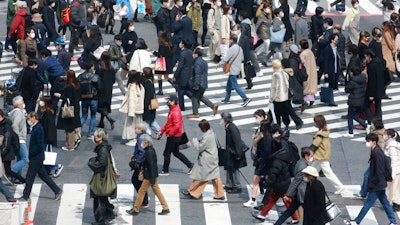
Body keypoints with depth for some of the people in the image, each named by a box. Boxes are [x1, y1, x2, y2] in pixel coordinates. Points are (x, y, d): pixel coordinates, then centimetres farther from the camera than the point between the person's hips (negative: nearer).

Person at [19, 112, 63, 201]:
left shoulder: (38, 129, -20)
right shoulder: (35, 128, 10)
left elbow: (39, 146, -24)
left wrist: (30, 153, -17)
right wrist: (31, 153, 10)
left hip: (36, 157, -10)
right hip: (37, 157, 10)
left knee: (30, 176, -1)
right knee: (43, 175, 15)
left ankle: (25, 196, 8)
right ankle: (57, 190, 17)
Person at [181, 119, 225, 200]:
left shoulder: (206, 137, -24)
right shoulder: (212, 133, 6)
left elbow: (200, 148, -18)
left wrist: (194, 141, -3)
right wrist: (199, 141, 4)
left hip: (206, 161, -9)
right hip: (213, 159, 9)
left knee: (200, 176, 3)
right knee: (215, 176, 10)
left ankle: (192, 193, 15)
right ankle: (220, 195, 12)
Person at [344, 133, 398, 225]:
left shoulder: (377, 153, -21)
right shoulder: (376, 151, 9)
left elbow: (379, 171, -23)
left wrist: (373, 183, -18)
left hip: (376, 185, -10)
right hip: (380, 184, 10)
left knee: (367, 203, 0)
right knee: (385, 203, 15)